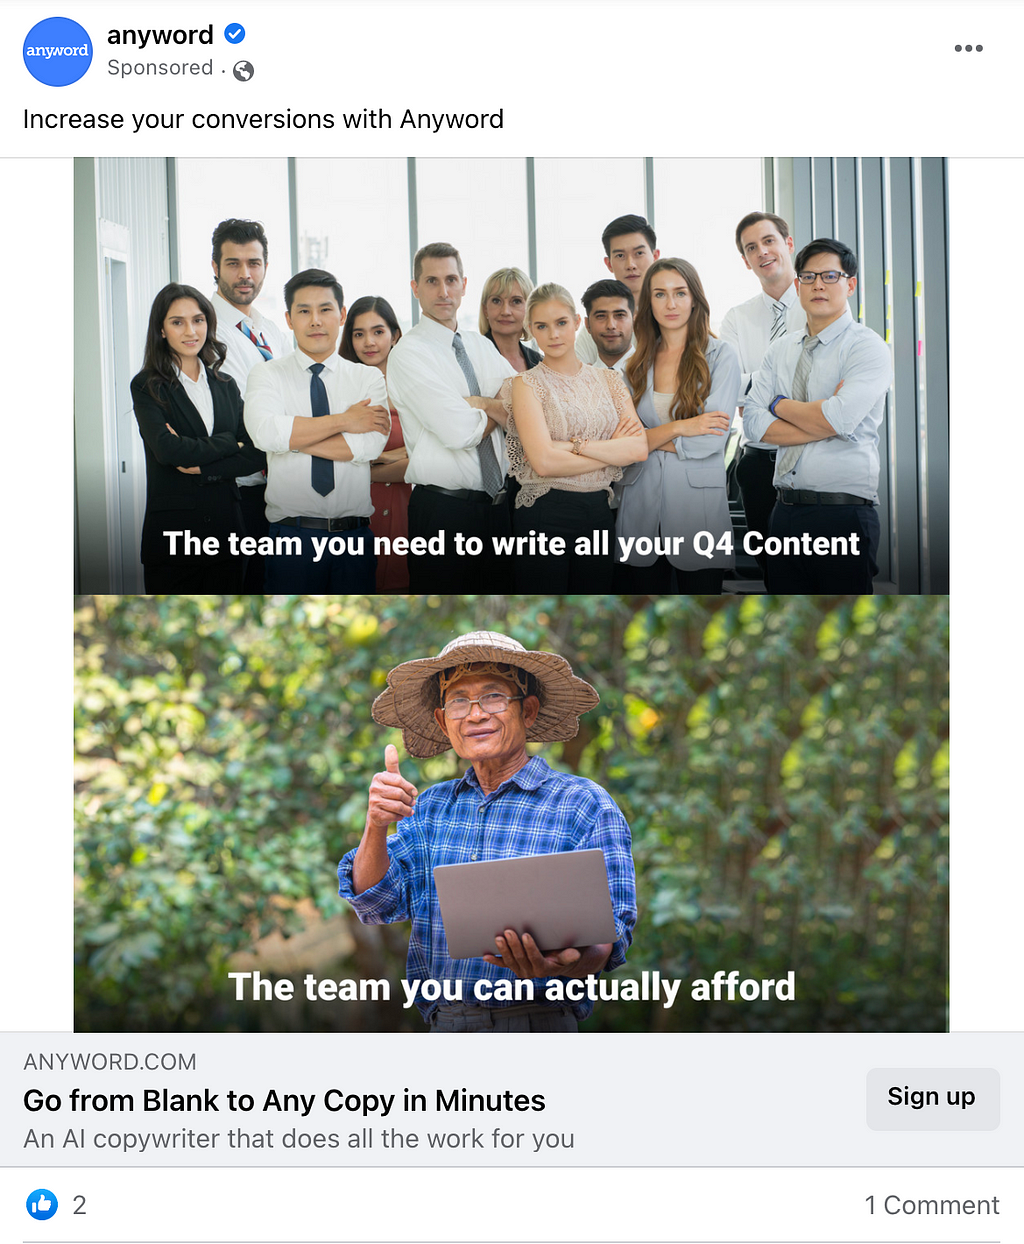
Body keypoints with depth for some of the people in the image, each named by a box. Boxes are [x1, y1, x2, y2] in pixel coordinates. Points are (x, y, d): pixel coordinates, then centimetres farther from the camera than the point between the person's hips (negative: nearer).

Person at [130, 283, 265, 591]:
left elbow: (257, 454, 3)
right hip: (171, 532, -4)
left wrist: (202, 467, -11)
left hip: (225, 530, 4)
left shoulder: (226, 386, 13)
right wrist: (229, 444, -6)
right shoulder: (147, 387, 0)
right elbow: (165, 449, -16)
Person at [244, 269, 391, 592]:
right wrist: (343, 421, -11)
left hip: (355, 537, 2)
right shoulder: (267, 375, 5)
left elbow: (370, 445, -9)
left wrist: (292, 436, -9)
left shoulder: (368, 378, 9)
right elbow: (264, 432, -16)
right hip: (291, 535, -1)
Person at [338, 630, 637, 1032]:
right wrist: (376, 827, -12)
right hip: (443, 1029, 4)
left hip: (535, 1025, -4)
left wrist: (563, 964, -26)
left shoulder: (584, 806, 2)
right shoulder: (428, 808, 17)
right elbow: (375, 904, 7)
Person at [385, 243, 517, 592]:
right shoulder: (409, 353, -8)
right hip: (442, 510, -6)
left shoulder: (482, 347, 13)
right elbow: (459, 432, -18)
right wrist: (497, 409, 0)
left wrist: (479, 403, -14)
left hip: (497, 506, 6)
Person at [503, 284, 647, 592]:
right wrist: (615, 451, -7)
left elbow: (640, 448, -3)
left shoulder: (609, 379, 11)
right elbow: (544, 461, -15)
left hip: (599, 511, 4)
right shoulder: (527, 384, -2)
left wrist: (574, 445, -14)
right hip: (544, 515, -4)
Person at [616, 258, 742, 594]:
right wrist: (678, 429, -11)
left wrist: (649, 438, -3)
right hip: (641, 505, 3)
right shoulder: (637, 364, 11)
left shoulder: (721, 355, 1)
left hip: (698, 502, -3)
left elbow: (711, 440, -9)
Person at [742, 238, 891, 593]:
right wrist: (824, 422, -10)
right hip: (785, 511, 5)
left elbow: (841, 418, -19)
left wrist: (781, 406, -1)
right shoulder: (780, 350, 14)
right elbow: (754, 423, 2)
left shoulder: (867, 346, -4)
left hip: (844, 514, -5)